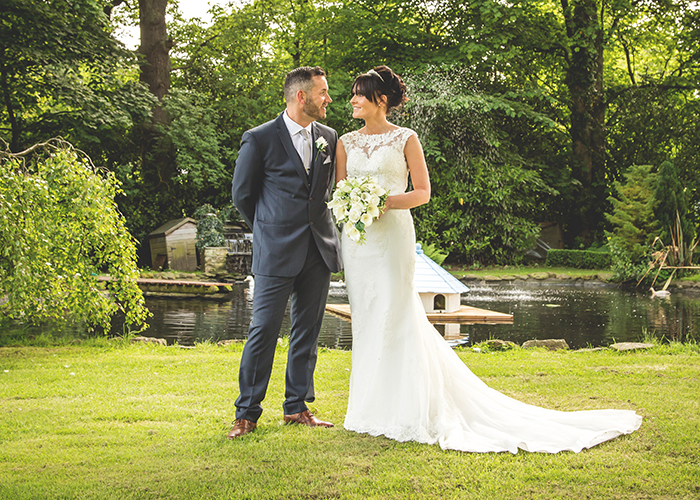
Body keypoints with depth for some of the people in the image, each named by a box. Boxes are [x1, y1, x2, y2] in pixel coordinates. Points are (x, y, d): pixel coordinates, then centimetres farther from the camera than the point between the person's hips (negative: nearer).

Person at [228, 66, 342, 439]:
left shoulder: (329, 138, 9)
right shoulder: (259, 139, -6)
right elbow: (242, 194, 3)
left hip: (319, 251, 5)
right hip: (277, 253, -5)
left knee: (307, 331, 9)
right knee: (263, 330, -4)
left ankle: (297, 407, 19)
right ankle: (247, 414, 4)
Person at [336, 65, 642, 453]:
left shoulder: (405, 139, -1)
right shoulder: (346, 142, 13)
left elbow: (422, 192, -1)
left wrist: (385, 202, -15)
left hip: (393, 235, -5)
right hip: (357, 238, 5)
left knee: (393, 316, -6)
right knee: (365, 317, 6)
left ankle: (405, 411, 3)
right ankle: (371, 406, 15)